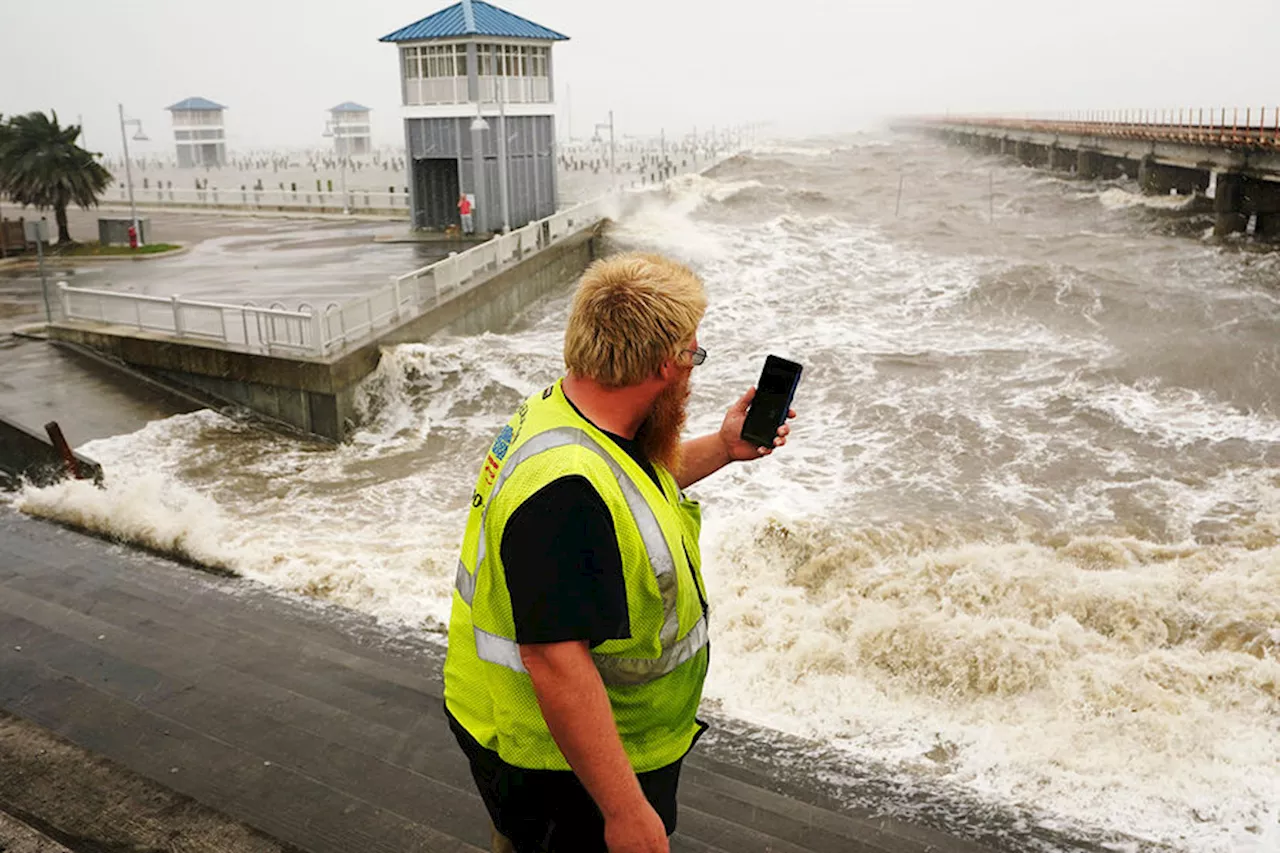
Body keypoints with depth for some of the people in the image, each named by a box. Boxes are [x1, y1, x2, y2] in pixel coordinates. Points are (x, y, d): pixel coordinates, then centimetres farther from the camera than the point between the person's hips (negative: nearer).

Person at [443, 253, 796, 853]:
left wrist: (723, 448, 14)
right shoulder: (565, 492, -36)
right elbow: (556, 663, -36)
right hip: (563, 771, -9)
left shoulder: (562, 412, -2)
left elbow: (636, 483, 19)